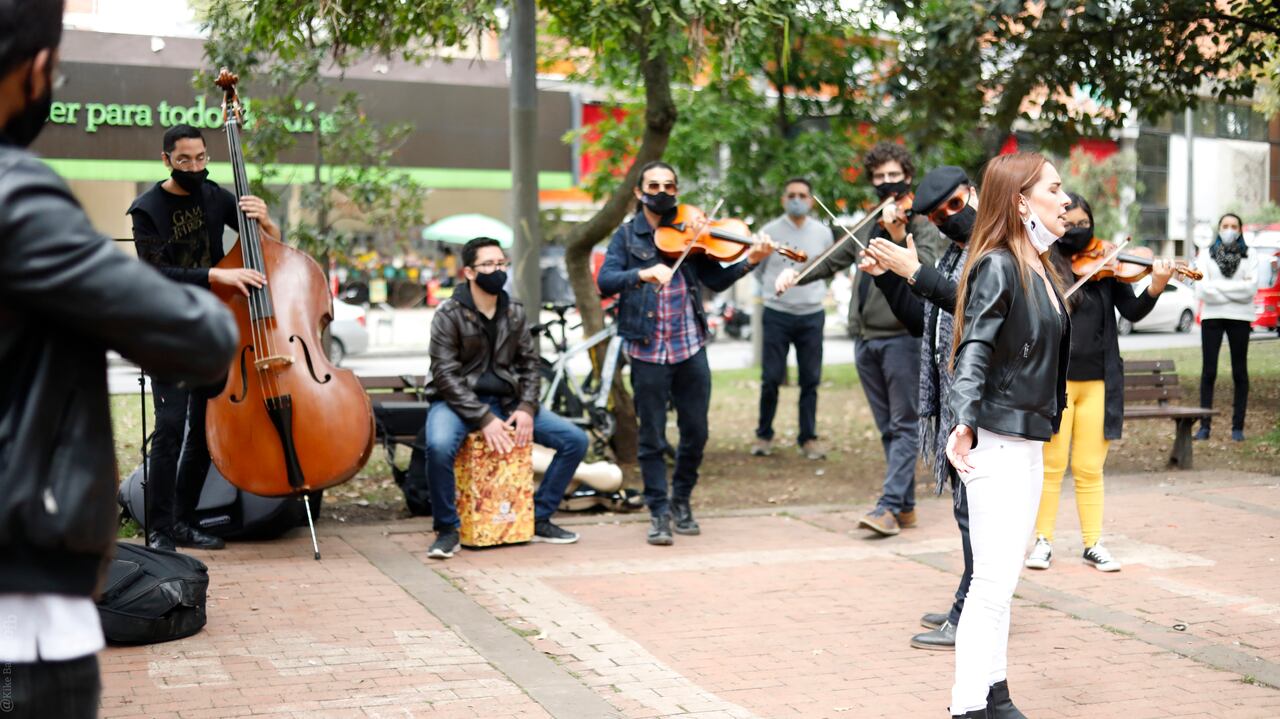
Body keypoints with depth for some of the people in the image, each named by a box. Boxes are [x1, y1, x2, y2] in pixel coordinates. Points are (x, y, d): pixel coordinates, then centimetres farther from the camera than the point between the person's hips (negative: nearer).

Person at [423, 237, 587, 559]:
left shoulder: (515, 313, 7)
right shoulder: (449, 315, -9)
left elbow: (530, 364, 10)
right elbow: (446, 375, -15)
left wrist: (526, 408, -8)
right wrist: (483, 419, -23)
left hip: (506, 401, 5)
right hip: (458, 400, -5)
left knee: (575, 440, -7)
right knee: (439, 446, -38)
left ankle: (539, 519, 9)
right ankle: (447, 529, -16)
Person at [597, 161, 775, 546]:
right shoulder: (627, 236, 3)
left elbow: (717, 280, 1)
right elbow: (605, 281, -10)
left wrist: (750, 261, -15)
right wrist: (642, 273, -28)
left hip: (689, 347, 2)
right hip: (647, 351, -2)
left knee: (695, 432, 8)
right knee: (652, 437, 2)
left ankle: (681, 500, 28)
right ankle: (659, 513, 13)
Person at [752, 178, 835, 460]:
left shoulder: (823, 233, 4)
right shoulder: (769, 232, -2)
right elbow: (758, 270, 12)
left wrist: (815, 293, 13)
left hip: (812, 315, 2)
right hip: (777, 315, -2)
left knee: (810, 381, 3)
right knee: (771, 379, -2)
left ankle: (808, 438, 12)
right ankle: (764, 435, 13)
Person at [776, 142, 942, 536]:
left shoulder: (922, 225, -2)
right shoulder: (868, 228, 17)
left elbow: (926, 270, -18)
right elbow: (832, 262, 23)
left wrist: (899, 235, -31)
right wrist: (795, 274, 6)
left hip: (903, 336, -7)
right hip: (866, 338, 7)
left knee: (904, 426, -7)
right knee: (888, 427, 10)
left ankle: (889, 506, -13)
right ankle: (906, 505, 16)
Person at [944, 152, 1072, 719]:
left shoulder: (1039, 268, 13)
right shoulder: (997, 266, -13)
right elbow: (975, 348, -23)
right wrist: (964, 421, -33)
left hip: (1029, 441, 9)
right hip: (995, 441, -9)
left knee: (1001, 577, 14)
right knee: (994, 580, -9)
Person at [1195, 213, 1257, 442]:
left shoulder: (1249, 257, 5)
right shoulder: (1206, 255, 6)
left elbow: (1251, 288, -9)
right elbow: (1202, 290, -6)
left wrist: (1217, 287, -11)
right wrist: (1237, 288, -10)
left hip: (1240, 318, 0)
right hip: (1212, 317, 0)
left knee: (1239, 372, 4)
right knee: (1208, 371, 0)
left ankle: (1238, 426, 8)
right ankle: (1205, 425, 3)